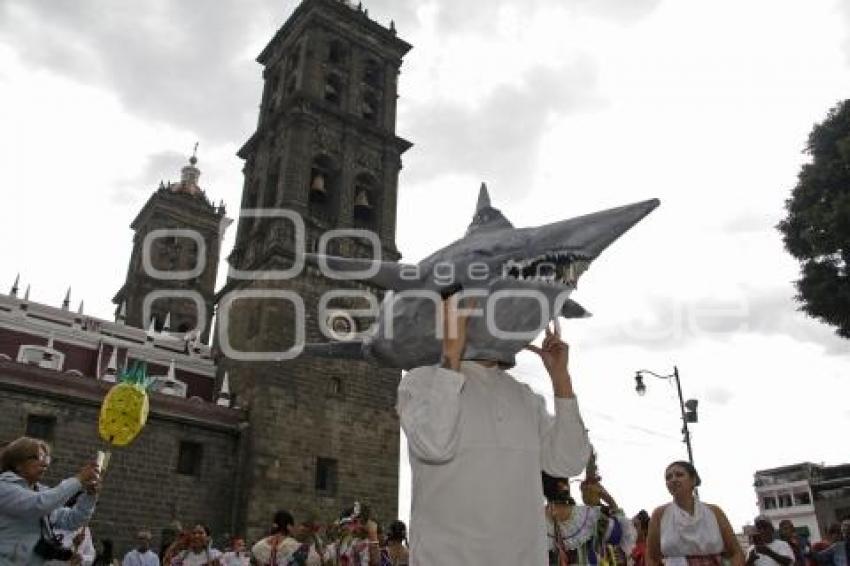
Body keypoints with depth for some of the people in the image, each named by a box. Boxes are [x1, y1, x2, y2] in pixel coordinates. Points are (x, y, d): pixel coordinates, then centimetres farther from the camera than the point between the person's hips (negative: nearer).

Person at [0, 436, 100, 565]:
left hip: (41, 561, 7)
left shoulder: (41, 492, 12)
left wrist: (89, 494, -12)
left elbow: (70, 520, 4)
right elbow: (39, 505, -27)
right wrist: (78, 480, -24)